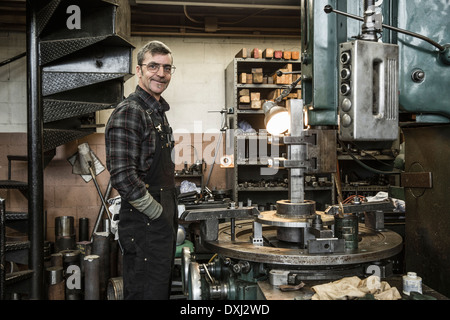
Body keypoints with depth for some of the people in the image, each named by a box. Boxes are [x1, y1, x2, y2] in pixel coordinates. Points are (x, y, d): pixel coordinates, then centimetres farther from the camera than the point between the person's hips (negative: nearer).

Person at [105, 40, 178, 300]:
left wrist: (171, 215, 14)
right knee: (147, 294, 0)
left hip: (164, 222, 9)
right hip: (144, 225, -9)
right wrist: (158, 213, -17)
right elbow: (122, 176, -25)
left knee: (162, 291, 19)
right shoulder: (128, 112, -15)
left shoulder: (159, 112, 15)